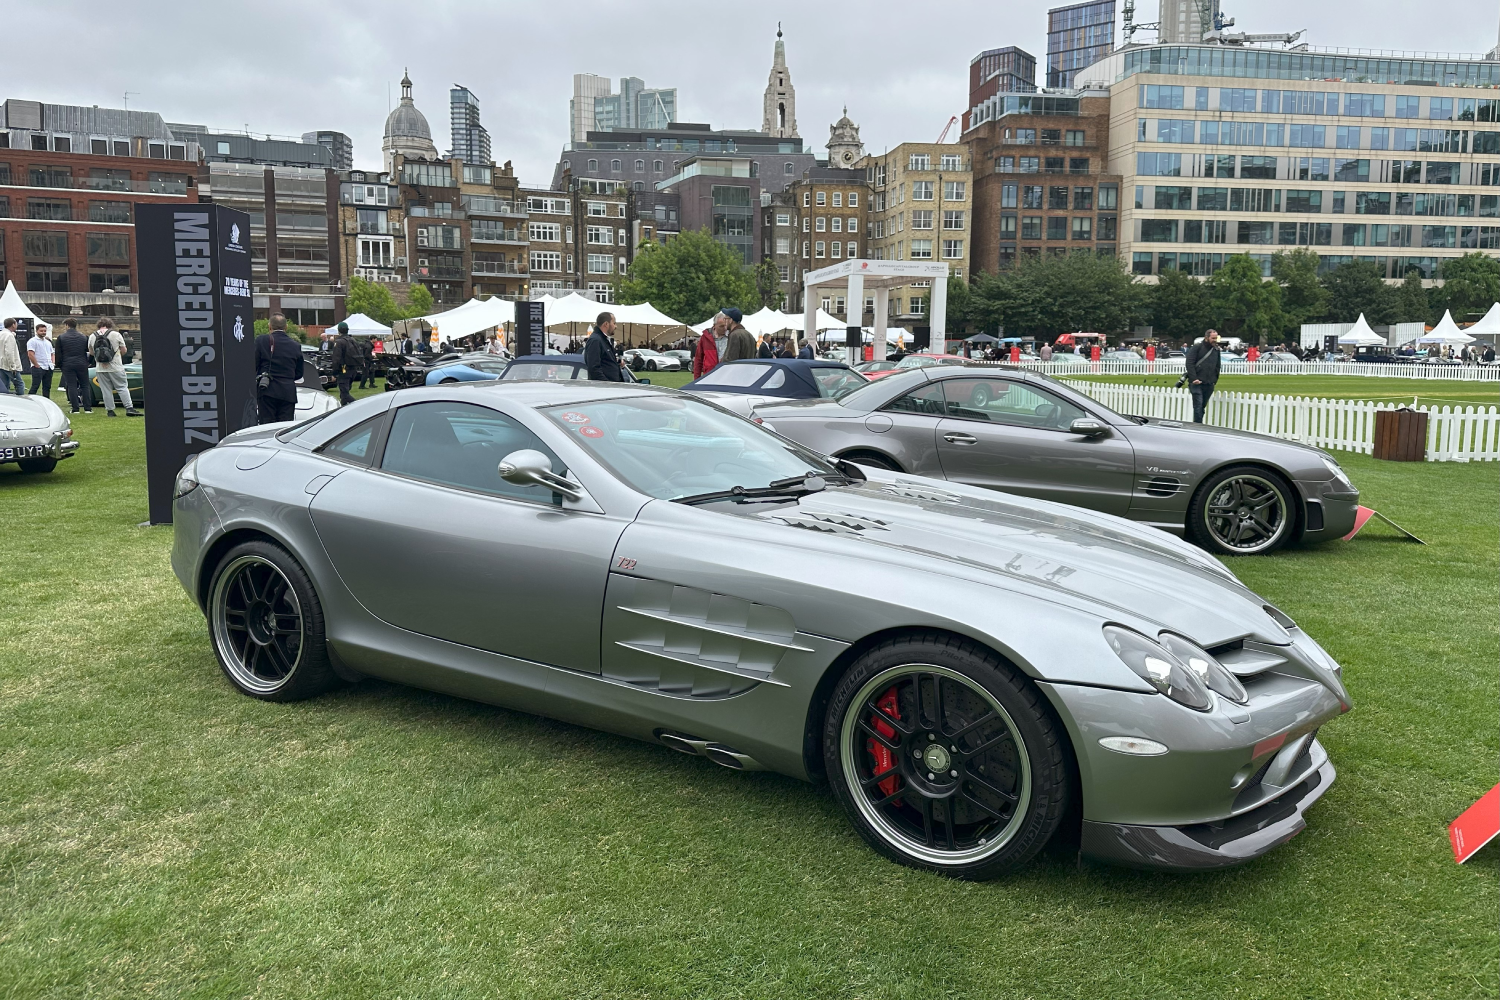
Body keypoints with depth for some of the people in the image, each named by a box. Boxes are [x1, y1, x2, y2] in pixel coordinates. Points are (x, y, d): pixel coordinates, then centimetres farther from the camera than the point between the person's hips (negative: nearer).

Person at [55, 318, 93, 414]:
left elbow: (58, 354, -1)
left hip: (67, 365, -2)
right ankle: (87, 408, 2)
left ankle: (75, 408, -4)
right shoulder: (84, 337, 6)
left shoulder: (61, 337, -1)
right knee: (85, 386, 6)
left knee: (71, 386, 0)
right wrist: (88, 362, 17)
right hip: (82, 365, 2)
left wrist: (59, 365, 7)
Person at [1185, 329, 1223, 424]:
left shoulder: (1216, 350, 15)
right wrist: (1194, 378, -17)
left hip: (1209, 384, 5)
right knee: (1198, 405, -11)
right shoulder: (1197, 347, -2)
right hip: (1197, 383, -5)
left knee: (1203, 406, 8)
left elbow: (1217, 366, 21)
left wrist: (1215, 380, 11)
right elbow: (1189, 363, -9)